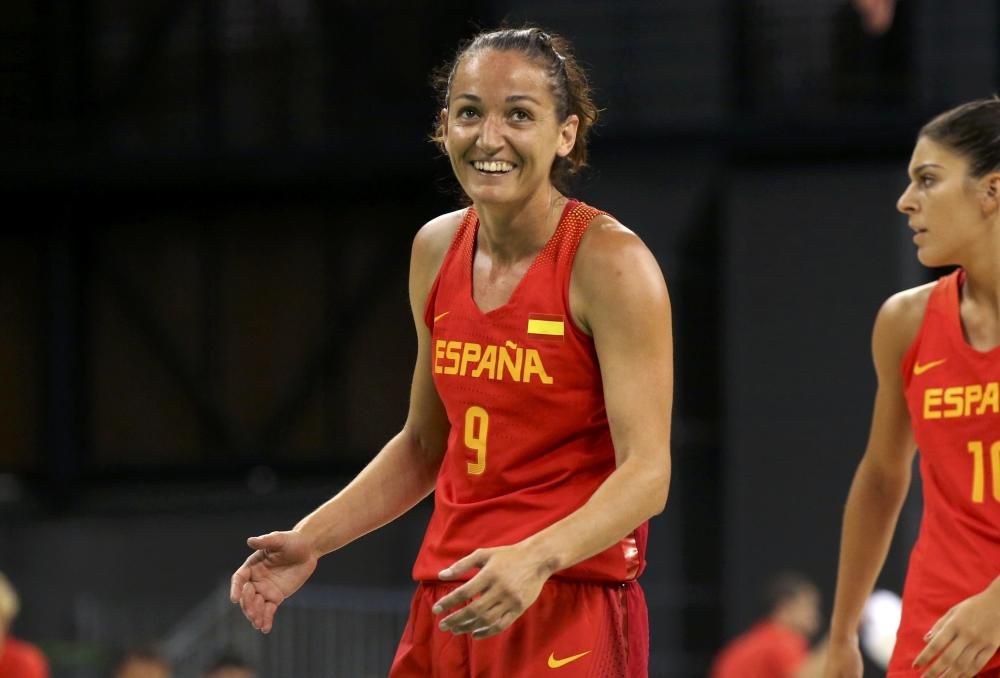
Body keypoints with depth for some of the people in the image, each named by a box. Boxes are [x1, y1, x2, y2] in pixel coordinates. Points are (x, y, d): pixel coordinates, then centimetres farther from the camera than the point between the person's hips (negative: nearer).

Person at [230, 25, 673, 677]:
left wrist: (537, 558, -32)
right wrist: (310, 540, 11)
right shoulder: (436, 251, 8)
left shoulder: (608, 263, -11)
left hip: (570, 606, -6)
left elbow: (647, 473, -17)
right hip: (448, 605, 6)